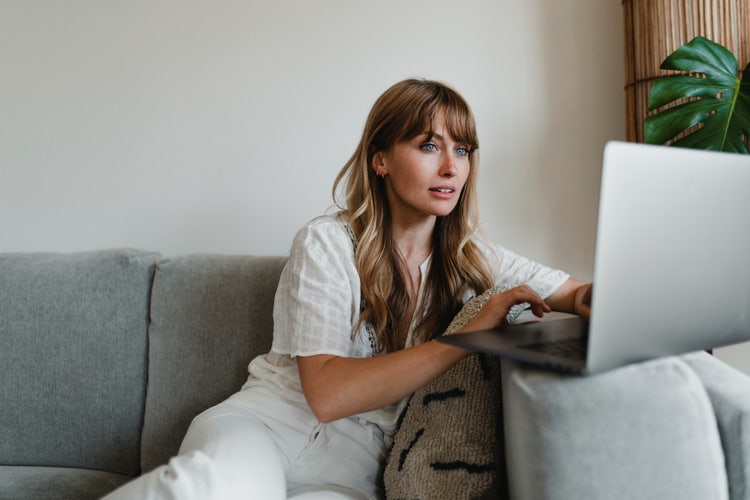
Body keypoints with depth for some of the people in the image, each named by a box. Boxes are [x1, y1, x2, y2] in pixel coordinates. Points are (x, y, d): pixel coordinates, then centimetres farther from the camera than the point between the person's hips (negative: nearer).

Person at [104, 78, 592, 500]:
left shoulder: (470, 256, 7)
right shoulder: (327, 242, -7)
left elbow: (579, 292, 13)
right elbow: (327, 393, -18)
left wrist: (592, 299, -12)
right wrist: (469, 336, -21)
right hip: (262, 424, -3)